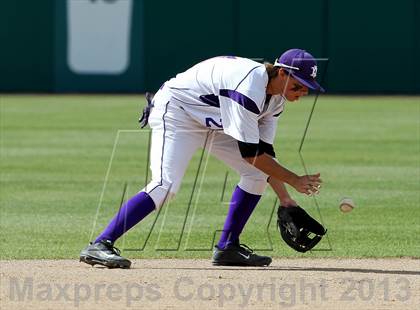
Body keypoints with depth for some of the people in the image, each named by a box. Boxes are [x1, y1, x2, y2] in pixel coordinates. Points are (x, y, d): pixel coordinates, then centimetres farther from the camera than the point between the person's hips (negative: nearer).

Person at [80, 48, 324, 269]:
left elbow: (264, 151, 6)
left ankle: (228, 247, 9)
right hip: (175, 112, -10)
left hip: (210, 123, 10)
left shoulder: (275, 98, -1)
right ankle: (100, 245, -31)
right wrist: (294, 180, -22)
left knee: (257, 173, 3)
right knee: (166, 185, -27)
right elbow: (250, 152, -29)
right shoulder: (250, 88, -31)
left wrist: (285, 198, 0)